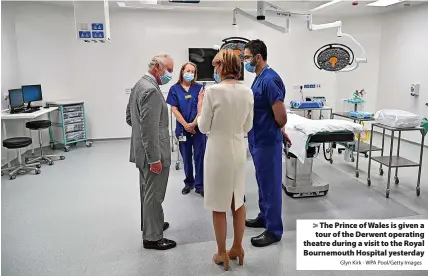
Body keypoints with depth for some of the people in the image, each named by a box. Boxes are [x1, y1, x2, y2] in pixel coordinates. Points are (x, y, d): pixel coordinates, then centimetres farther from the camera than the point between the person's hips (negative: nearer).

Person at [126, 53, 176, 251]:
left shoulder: (139, 85, 10)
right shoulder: (151, 90, -22)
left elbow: (129, 117, 17)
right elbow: (150, 129, -26)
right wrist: (155, 158, -22)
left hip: (143, 150, 10)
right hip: (153, 153, -10)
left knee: (147, 192, 22)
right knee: (154, 195, 2)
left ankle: (149, 225, 39)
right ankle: (152, 237, 15)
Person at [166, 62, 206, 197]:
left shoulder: (199, 88, 0)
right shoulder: (175, 89, 1)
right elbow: (174, 109, -2)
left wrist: (193, 124, -14)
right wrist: (186, 125, -10)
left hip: (198, 128, -1)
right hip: (183, 128, 1)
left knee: (199, 156, 1)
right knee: (186, 157, 11)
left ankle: (199, 185, 11)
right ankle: (189, 182, 27)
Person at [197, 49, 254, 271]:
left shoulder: (213, 92, -17)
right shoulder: (247, 92, -1)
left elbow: (204, 127, -8)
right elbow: (247, 127, 7)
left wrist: (200, 107, 7)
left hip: (218, 151, -5)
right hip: (238, 149, 6)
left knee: (219, 205, 9)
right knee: (238, 202, 19)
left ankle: (222, 254, 23)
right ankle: (237, 248, 32)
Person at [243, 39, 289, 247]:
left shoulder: (270, 80, -21)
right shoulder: (259, 78, 11)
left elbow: (281, 117, -21)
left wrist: (280, 132, -3)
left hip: (267, 142, -10)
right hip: (257, 140, 10)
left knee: (271, 184, 1)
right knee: (263, 182, 20)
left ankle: (274, 230, 15)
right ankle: (264, 217, 36)